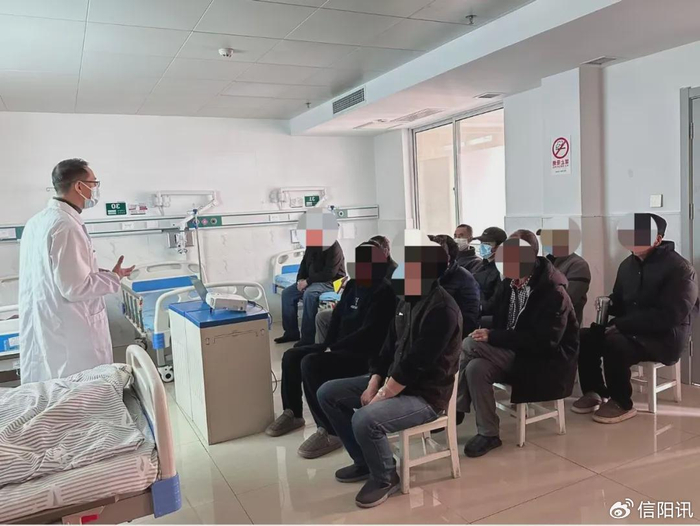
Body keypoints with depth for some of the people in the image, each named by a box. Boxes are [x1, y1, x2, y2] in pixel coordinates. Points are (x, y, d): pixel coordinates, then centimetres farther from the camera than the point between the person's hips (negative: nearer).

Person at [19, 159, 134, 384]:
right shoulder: (66, 226, -20)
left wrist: (100, 273, 18)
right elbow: (75, 288, -22)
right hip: (70, 339, -9)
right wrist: (114, 277, -8)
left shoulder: (37, 222, 9)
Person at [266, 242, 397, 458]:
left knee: (310, 364, -28)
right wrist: (329, 345, -2)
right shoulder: (353, 285, 11)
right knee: (291, 356, 3)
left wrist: (333, 348, -20)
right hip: (341, 347, 10)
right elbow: (338, 316, 14)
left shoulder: (383, 291, -16)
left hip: (363, 355, -9)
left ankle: (330, 432, -21)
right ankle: (293, 413, 21)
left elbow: (369, 333, -23)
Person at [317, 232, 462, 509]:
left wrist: (381, 397, -19)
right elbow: (389, 347, 9)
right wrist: (372, 386, -2)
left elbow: (414, 365, -26)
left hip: (424, 395, -9)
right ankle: (365, 461, 18)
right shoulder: (407, 299, 5)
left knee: (365, 420, -32)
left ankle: (385, 477, 0)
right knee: (328, 393, 4)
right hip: (392, 381, 9)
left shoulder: (442, 309, -24)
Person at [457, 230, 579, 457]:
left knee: (470, 345, -25)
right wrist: (484, 331, -14)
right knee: (476, 367, -25)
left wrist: (493, 337, -26)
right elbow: (495, 320, 10)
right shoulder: (508, 284, 3)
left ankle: (456, 409, -8)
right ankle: (487, 433, -14)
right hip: (512, 353, 7)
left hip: (545, 362, -6)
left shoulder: (553, 292, -18)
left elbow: (543, 341, -25)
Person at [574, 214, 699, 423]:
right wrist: (607, 304, -8)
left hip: (666, 337, -7)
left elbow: (669, 316, -23)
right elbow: (620, 303, 19)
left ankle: (622, 404, -11)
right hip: (629, 329, 7)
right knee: (585, 337, -14)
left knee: (614, 344, -32)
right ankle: (594, 392, 4)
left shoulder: (679, 268, -14)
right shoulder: (627, 264, 9)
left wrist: (620, 325, -25)